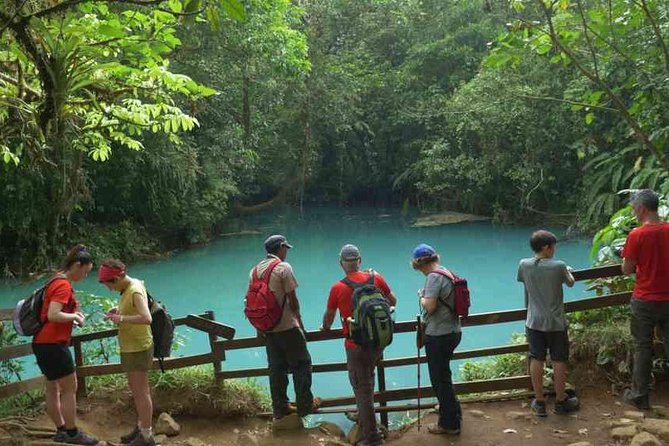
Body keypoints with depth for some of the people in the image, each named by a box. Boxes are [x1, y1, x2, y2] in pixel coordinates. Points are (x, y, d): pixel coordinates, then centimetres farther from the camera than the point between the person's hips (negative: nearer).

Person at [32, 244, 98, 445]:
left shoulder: (57, 280, 12)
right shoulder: (63, 285, -18)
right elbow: (53, 315, -28)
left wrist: (73, 314, 11)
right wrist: (75, 316, -12)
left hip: (42, 343, 10)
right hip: (53, 344, -10)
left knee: (53, 388, 15)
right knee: (70, 388, 0)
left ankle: (61, 430, 24)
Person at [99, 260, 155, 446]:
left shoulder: (135, 291, -22)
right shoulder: (129, 287, 6)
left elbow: (146, 318, -35)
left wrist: (122, 318, -31)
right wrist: (119, 310, 4)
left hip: (138, 348, -10)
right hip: (131, 347, 10)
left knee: (141, 391, -1)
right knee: (135, 388, 20)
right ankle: (141, 426, 34)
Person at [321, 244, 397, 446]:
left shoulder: (337, 288, -14)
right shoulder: (375, 278, -6)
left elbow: (329, 316, 1)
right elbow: (392, 302, 7)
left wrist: (325, 328, 22)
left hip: (356, 345, -5)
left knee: (362, 389, 4)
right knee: (367, 379, 28)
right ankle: (364, 417, 44)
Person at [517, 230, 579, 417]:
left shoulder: (524, 265, -7)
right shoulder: (558, 266, -14)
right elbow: (570, 283, 4)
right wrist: (568, 271, 26)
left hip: (534, 322, 3)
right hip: (555, 322, -3)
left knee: (536, 360, 8)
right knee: (559, 361, 10)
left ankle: (539, 402, 16)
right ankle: (561, 401, 22)